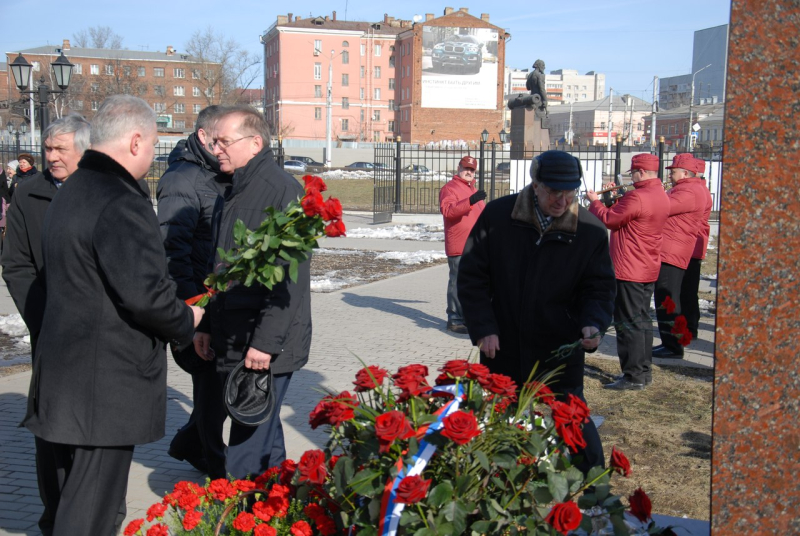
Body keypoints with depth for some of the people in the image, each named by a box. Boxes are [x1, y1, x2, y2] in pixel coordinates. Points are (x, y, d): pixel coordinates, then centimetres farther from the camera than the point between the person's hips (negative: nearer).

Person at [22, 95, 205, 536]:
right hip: (107, 383, -10)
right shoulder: (122, 204, -21)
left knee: (65, 487, 22)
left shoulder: (67, 194, 12)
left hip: (62, 365, 10)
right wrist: (185, 321, -6)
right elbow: (146, 293, -26)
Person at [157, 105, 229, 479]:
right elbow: (172, 249, -21)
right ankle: (216, 468, 19)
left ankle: (189, 444, 34)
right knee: (212, 380, 2)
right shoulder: (182, 181, -13)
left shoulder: (223, 179, 13)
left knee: (218, 380, 15)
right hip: (200, 298, -8)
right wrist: (192, 303, -25)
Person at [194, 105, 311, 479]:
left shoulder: (281, 189, -14)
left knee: (248, 453, -6)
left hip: (264, 348, -9)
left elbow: (291, 275, -20)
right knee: (264, 432, 18)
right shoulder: (237, 191, 15)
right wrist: (206, 325, 19)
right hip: (232, 342, 9)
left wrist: (266, 341, -22)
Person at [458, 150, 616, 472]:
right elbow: (472, 275, -2)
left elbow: (600, 288, 1)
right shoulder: (497, 216, -6)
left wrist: (593, 324, -19)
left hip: (560, 354, -1)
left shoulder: (590, 230, -6)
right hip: (502, 348, 2)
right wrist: (483, 328, -9)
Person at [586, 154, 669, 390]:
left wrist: (595, 201, 2)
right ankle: (644, 371, 26)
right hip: (648, 270, 10)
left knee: (629, 323, -4)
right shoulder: (660, 195, 10)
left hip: (629, 271, -10)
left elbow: (608, 220, -14)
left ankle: (633, 376, 0)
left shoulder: (637, 197, -21)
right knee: (642, 320, 17)